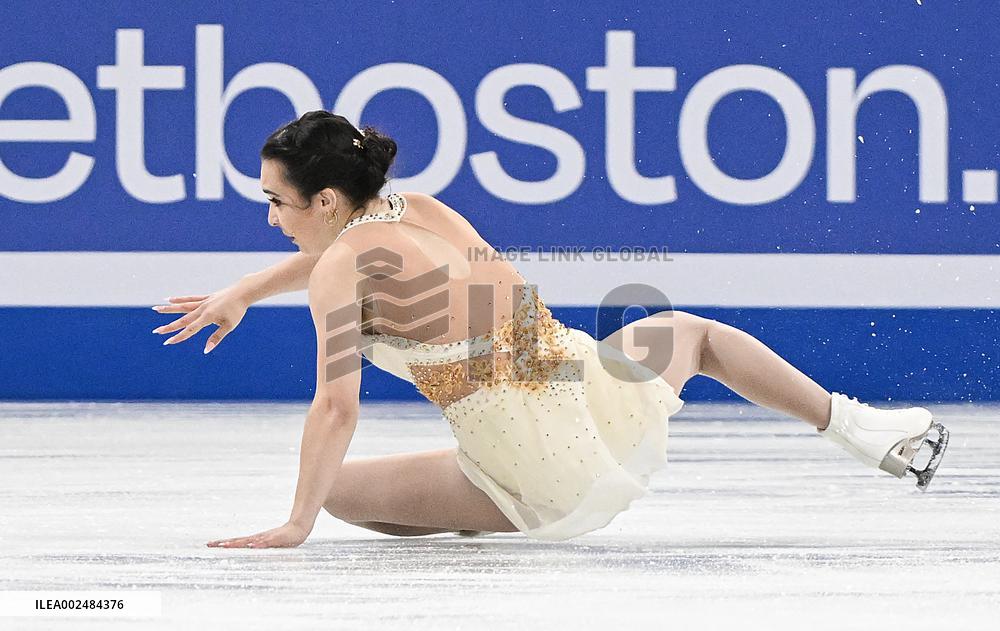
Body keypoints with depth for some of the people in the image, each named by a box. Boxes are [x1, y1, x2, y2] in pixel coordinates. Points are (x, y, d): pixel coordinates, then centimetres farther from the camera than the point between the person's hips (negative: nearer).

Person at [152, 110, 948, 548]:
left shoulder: (341, 267, -10)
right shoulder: (426, 211, 11)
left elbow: (337, 406, -20)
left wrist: (297, 525, -16)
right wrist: (241, 293, 33)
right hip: (609, 403, 6)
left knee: (341, 488, 5)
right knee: (688, 331, 38)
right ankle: (863, 430, 28)